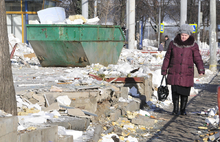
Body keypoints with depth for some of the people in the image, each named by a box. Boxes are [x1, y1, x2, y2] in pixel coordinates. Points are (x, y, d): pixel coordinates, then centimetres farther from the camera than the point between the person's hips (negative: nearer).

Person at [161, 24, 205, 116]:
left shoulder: (193, 45, 4)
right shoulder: (173, 44, 7)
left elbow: (197, 59, 3)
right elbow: (167, 58, 13)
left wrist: (201, 70, -9)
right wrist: (164, 70, 13)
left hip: (187, 73, -1)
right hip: (174, 73, 1)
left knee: (185, 92, 2)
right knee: (175, 92, -1)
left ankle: (183, 109, 18)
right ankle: (175, 109, 11)